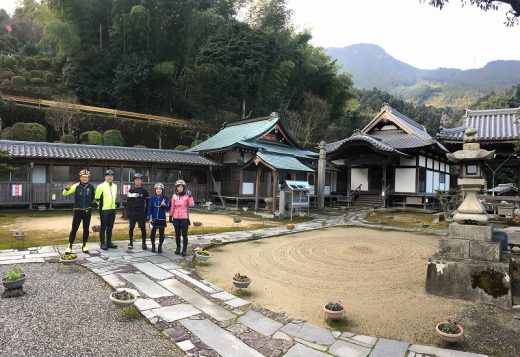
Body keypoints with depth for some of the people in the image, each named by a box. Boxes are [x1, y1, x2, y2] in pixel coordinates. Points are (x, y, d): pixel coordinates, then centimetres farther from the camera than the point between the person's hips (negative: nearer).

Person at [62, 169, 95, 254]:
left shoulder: (91, 187, -1)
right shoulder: (76, 186, -6)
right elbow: (64, 193, -8)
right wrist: (67, 188, -28)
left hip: (87, 211, 2)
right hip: (77, 210, -2)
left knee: (86, 229, 8)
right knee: (74, 229, -1)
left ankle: (84, 246, 20)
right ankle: (70, 246, 8)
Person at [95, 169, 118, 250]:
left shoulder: (115, 186, 10)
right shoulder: (101, 186, -9)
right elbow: (97, 198, -6)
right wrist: (101, 204, -3)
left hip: (112, 209, 6)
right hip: (104, 210, -6)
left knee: (110, 227, 11)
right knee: (103, 227, -1)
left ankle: (109, 242, 20)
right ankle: (102, 243, 6)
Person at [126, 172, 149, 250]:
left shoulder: (144, 190, 4)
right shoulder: (131, 190, 7)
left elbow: (147, 202, 5)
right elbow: (128, 201, 8)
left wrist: (146, 212, -1)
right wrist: (128, 212, 1)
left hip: (141, 212, -1)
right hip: (132, 212, 1)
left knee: (143, 228, -1)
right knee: (131, 227, 7)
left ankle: (144, 243, 8)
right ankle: (131, 242, 20)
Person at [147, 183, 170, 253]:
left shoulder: (166, 198, -2)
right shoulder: (152, 198, 0)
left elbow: (168, 208, -4)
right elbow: (150, 208, 1)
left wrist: (164, 205, -23)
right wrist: (149, 217, -5)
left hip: (162, 219, 0)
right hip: (154, 219, 1)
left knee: (161, 233, 6)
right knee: (152, 233, 5)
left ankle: (160, 246, 20)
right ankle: (153, 246, 23)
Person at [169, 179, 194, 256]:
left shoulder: (187, 195, -4)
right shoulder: (174, 196, 5)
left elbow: (192, 204, -17)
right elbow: (172, 207, 11)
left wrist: (190, 196, -25)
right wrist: (170, 216, 12)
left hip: (184, 218, -3)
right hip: (176, 218, 3)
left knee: (184, 234, 0)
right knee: (177, 234, 13)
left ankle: (184, 250, 9)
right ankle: (178, 248, 26)